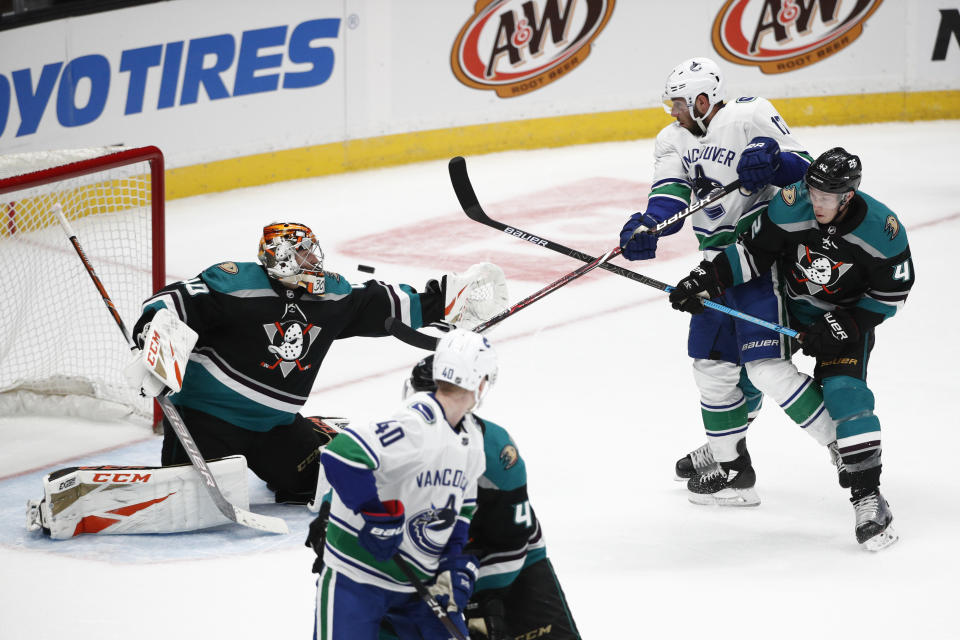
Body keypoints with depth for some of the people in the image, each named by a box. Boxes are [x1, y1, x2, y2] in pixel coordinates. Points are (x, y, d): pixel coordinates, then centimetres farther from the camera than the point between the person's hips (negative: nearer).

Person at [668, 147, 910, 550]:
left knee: (844, 392, -23)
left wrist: (843, 326, -22)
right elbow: (754, 251, -14)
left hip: (848, 314, -4)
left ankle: (867, 495, -23)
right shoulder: (791, 205, -25)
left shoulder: (882, 230, -28)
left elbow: (892, 294, -16)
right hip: (788, 304, 4)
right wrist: (707, 278, -25)